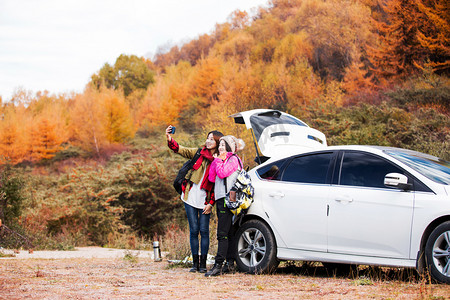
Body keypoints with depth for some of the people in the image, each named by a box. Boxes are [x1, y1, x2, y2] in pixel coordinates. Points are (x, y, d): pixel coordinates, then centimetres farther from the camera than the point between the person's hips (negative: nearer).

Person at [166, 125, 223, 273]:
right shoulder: (199, 153, 5)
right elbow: (180, 150, -1)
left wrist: (211, 203, -7)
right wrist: (170, 139, -19)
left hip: (205, 200, -2)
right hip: (191, 197, 2)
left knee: (204, 230, -3)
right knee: (194, 230, 2)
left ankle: (203, 264, 5)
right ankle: (195, 263, 8)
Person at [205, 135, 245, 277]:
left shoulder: (233, 159, -5)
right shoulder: (223, 160, 22)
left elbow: (222, 173, -19)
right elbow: (212, 178, 14)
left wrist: (219, 160, -4)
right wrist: (216, 160, 9)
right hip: (220, 199, 10)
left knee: (223, 234, -14)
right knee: (228, 234, 9)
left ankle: (218, 265, -18)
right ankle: (230, 264, 11)